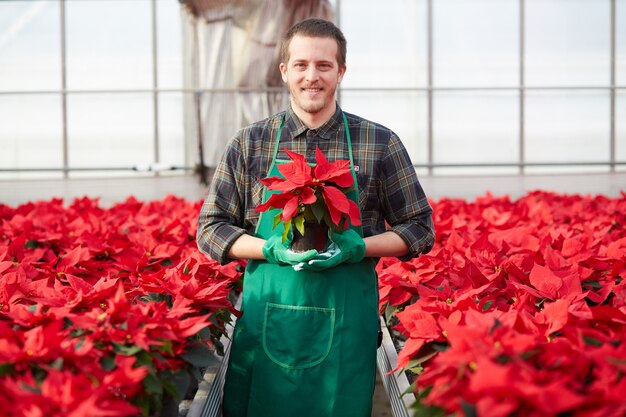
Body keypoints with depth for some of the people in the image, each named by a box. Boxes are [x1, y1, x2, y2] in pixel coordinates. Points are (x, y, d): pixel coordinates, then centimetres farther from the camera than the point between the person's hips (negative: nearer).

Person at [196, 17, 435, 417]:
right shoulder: (249, 144, 4)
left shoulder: (380, 144, 2)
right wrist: (272, 250, -13)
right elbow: (210, 229, 5)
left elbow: (419, 229, 5)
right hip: (267, 321, 1)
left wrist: (359, 247, -13)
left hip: (346, 324, 0)